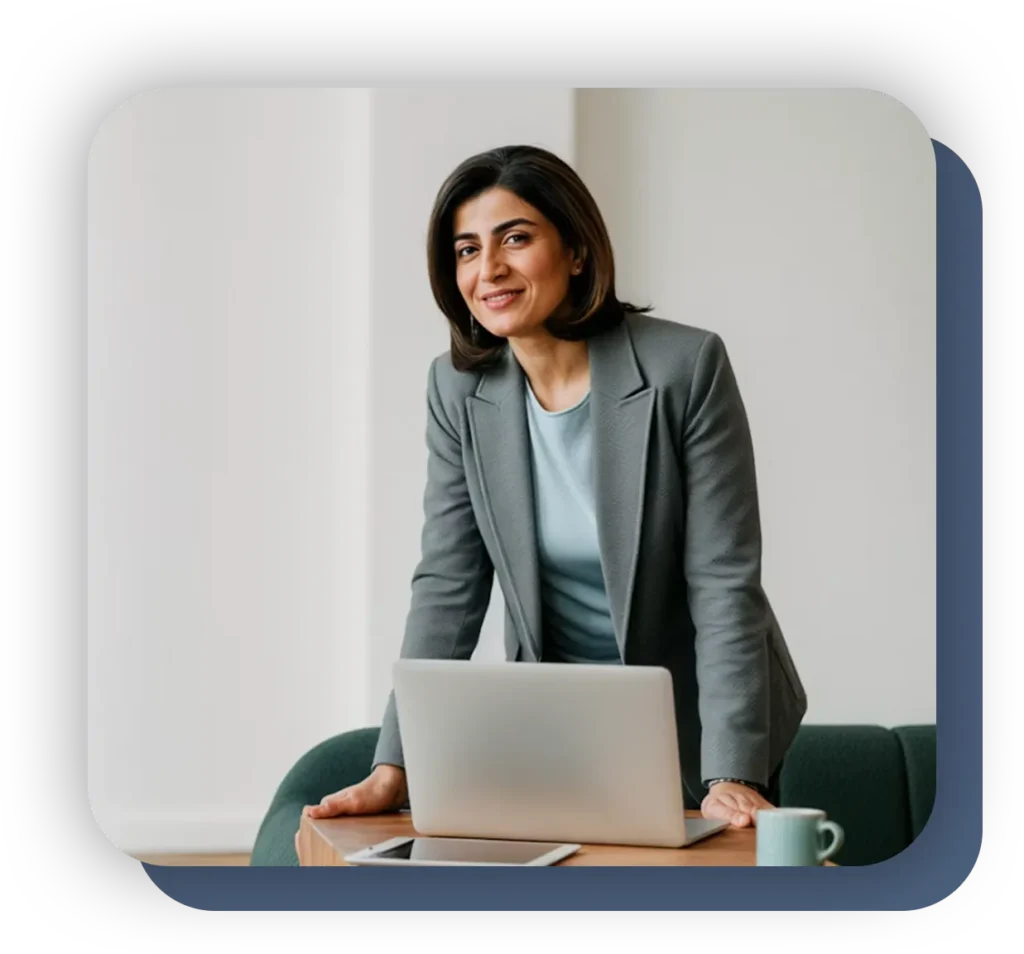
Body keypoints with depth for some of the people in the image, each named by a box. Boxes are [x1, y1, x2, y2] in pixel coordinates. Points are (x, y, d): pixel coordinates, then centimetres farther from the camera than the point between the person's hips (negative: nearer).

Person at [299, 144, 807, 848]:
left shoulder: (687, 366, -18)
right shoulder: (459, 388, -6)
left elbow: (724, 584, -20)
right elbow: (447, 588, -7)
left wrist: (732, 777, -27)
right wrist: (392, 769, -16)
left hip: (694, 732, -3)